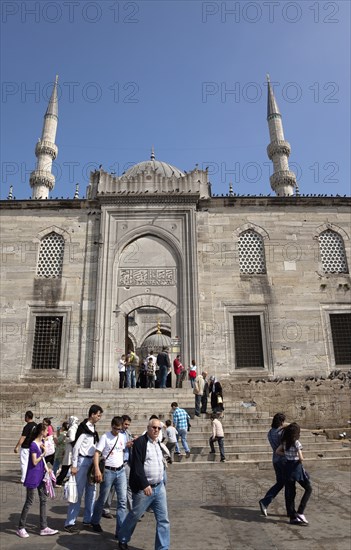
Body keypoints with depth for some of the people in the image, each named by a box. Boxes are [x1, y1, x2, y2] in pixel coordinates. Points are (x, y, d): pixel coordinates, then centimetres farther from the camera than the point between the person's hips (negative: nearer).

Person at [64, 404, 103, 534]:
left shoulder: (93, 428, 9)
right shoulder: (84, 427, -17)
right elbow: (76, 447, -18)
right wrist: (74, 465, -18)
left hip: (91, 461, 9)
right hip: (83, 461, -9)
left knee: (91, 491, 14)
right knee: (78, 492, -3)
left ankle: (88, 519, 27)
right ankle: (69, 523, 6)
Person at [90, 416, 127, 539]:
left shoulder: (122, 437, 6)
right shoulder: (105, 437, -10)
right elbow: (97, 453, -14)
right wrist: (97, 470, -23)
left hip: (121, 471, 4)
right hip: (108, 471, -4)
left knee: (122, 501, 0)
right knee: (102, 499, 12)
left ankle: (121, 531, 7)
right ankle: (95, 521, 38)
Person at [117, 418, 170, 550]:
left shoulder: (157, 443, 11)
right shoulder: (140, 442, -14)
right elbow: (137, 466, -19)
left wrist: (161, 482, 17)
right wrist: (144, 485, -22)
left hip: (159, 487, 7)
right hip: (144, 488, -6)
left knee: (163, 519, 5)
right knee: (134, 516, 10)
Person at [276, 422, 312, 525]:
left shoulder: (285, 442, 2)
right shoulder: (296, 443, -17)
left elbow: (277, 451, 7)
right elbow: (301, 458, -20)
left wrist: (287, 455, 7)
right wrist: (301, 459, 1)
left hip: (287, 467, 6)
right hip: (296, 467, -6)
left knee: (289, 492, 10)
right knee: (308, 489, 10)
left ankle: (292, 517, 15)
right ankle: (300, 512, 3)